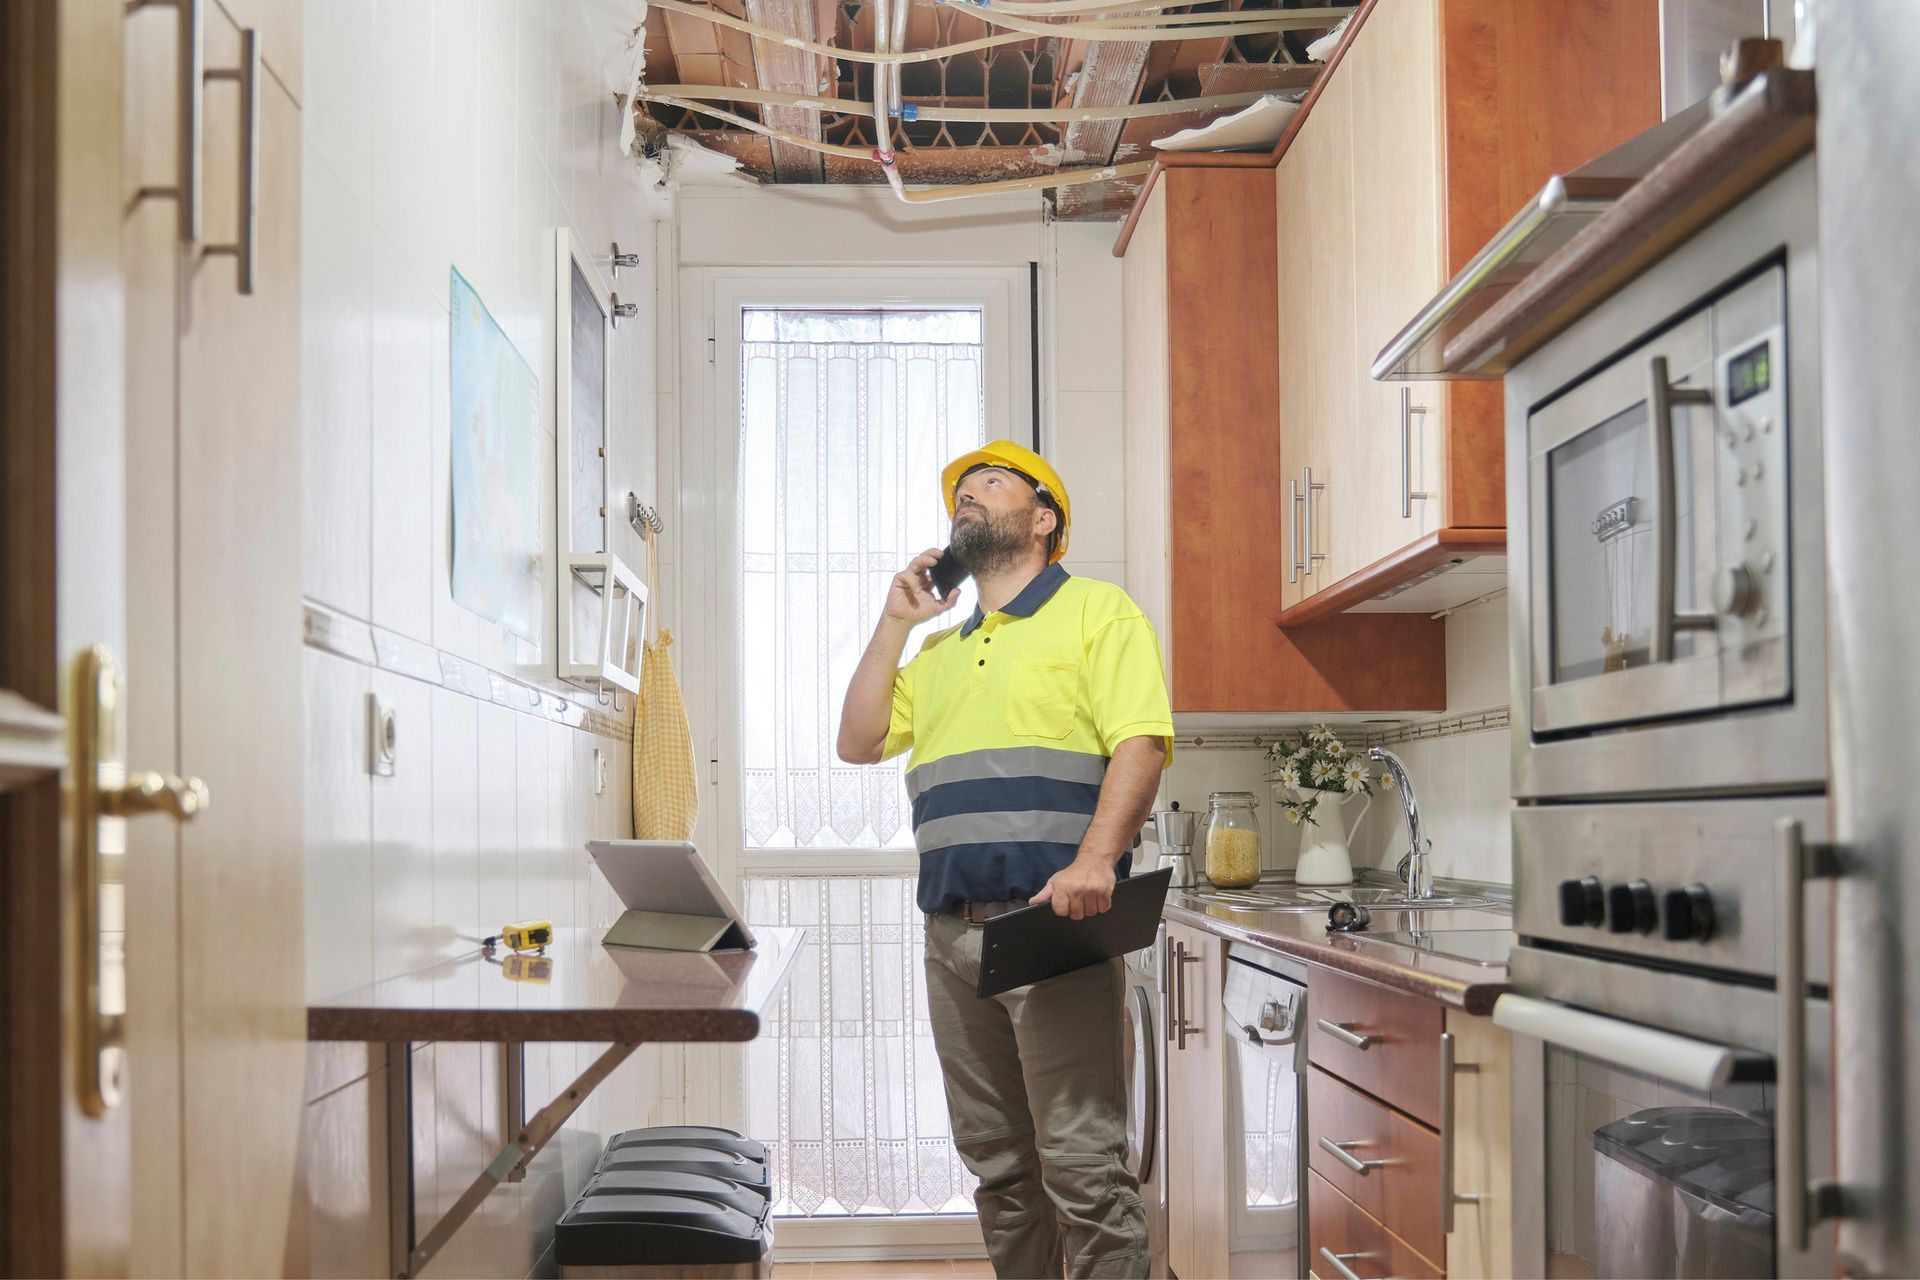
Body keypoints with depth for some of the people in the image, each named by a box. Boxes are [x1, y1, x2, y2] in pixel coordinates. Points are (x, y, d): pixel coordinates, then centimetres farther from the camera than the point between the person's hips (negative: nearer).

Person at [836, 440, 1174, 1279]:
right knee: (996, 1162, 11)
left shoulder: (1096, 612, 4)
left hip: (1051, 922, -7)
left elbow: (1141, 744, -9)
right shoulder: (941, 650, 26)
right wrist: (896, 620, 16)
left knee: (1081, 1162, -8)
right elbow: (859, 742, 19)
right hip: (951, 930, 7)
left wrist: (1095, 859, -25)